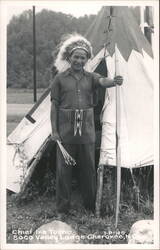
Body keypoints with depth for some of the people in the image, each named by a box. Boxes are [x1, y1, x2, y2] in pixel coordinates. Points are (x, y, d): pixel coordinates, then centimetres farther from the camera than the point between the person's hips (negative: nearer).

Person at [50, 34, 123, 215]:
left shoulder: (90, 77, 7)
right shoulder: (60, 78, 3)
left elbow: (103, 81, -16)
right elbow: (54, 105, 2)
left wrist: (114, 81, -39)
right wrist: (54, 130, -4)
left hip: (87, 130, 2)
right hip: (65, 130, -2)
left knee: (88, 168, 8)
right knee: (63, 168, 3)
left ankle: (91, 204, 24)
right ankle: (62, 207, 16)